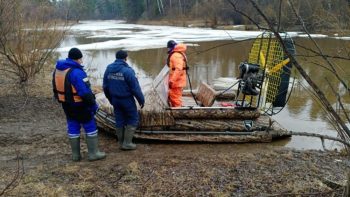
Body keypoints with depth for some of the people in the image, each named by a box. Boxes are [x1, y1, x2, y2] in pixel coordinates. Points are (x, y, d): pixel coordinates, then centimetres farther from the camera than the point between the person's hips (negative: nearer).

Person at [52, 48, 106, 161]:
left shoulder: (58, 69, 4)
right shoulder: (77, 72, -24)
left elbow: (56, 87, 12)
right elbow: (85, 91, -25)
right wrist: (93, 104, -14)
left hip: (66, 104, 8)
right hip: (79, 105, -8)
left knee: (73, 128, 16)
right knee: (90, 127, 6)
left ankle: (75, 155, 22)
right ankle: (93, 153, 12)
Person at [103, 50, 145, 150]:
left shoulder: (109, 69, 1)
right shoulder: (127, 70, -19)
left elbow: (105, 86, 8)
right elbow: (135, 88, -17)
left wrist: (110, 98, 19)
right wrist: (141, 100, -6)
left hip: (115, 99, 6)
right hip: (127, 100, -6)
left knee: (119, 120, 15)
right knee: (133, 119, 8)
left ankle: (121, 143, 23)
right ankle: (127, 142, 6)